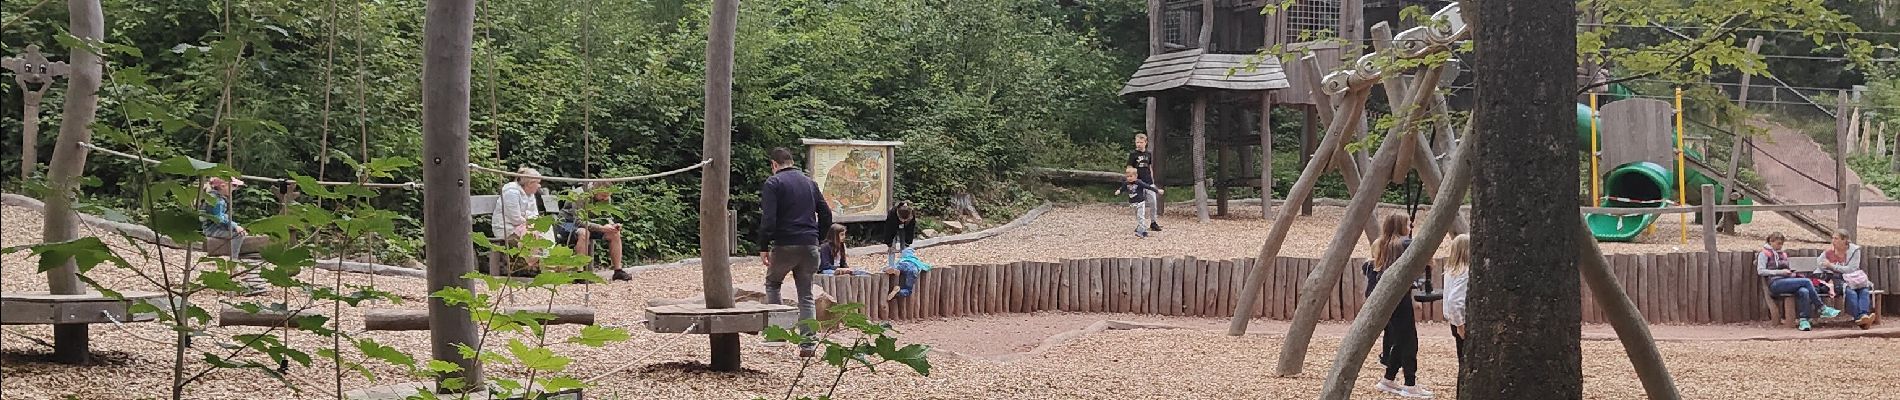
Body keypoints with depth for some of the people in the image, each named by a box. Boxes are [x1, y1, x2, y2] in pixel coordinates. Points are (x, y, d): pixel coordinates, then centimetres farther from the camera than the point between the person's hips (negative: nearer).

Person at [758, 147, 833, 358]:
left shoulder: (773, 183, -4)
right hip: (810, 246, 4)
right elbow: (826, 216, 14)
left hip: (785, 245, -4)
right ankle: (808, 343, 1)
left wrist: (763, 247, -9)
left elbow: (768, 219, -14)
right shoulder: (809, 182, 14)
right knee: (806, 295, 8)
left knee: (772, 283, 19)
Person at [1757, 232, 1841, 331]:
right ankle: (1823, 309, -17)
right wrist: (1780, 272, -11)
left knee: (1804, 291, -30)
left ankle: (1803, 321, -34)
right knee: (1807, 281, -23)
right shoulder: (1764, 253, 7)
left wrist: (1793, 274, 8)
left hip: (1786, 281, 6)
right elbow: (1761, 271, -4)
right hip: (1775, 284, -6)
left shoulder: (1782, 254, 27)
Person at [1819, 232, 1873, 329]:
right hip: (1837, 280, -1)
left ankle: (1864, 315, -48)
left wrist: (1832, 266, -12)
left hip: (1853, 279, 1)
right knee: (1851, 293, -32)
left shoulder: (1854, 250, 1)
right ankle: (1858, 318, -45)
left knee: (1864, 291, -30)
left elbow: (1851, 269, -8)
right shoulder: (1828, 252, 5)